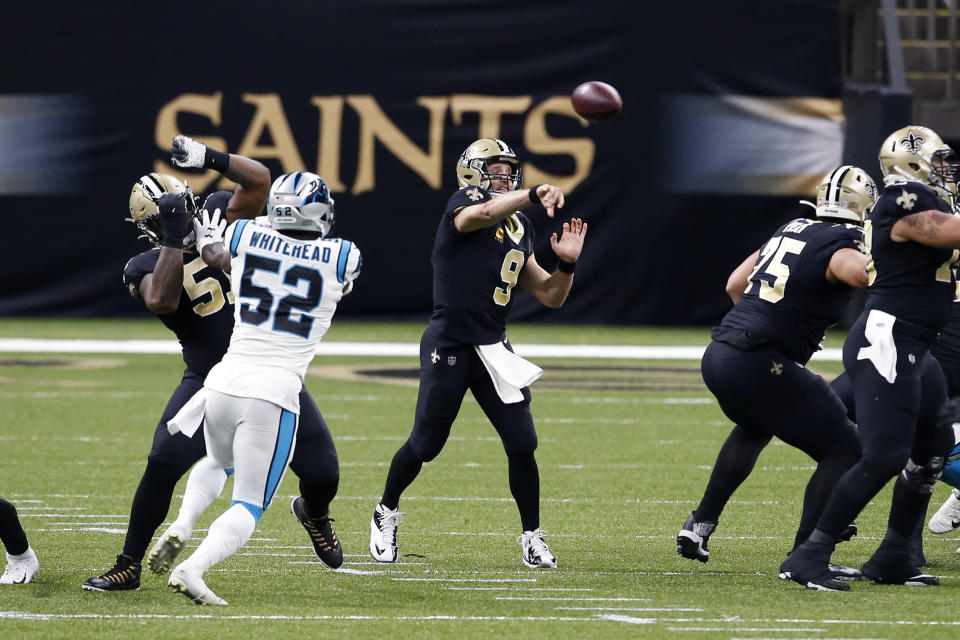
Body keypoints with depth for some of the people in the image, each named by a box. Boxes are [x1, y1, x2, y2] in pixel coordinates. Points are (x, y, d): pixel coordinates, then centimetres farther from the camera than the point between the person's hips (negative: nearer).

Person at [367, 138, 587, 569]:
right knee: (425, 445, 4)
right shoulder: (462, 205, -8)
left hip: (493, 350, 6)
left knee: (522, 446, -4)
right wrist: (533, 195, -46)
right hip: (449, 347, -6)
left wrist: (567, 263, -3)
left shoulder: (520, 228, 13)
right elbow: (484, 213, -35)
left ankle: (532, 537, 10)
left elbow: (550, 296, 14)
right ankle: (386, 513, 29)